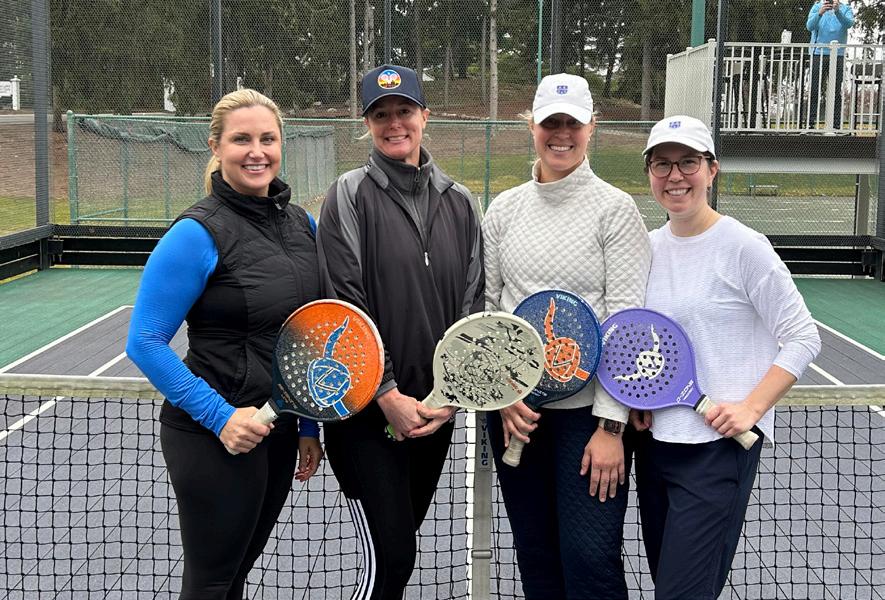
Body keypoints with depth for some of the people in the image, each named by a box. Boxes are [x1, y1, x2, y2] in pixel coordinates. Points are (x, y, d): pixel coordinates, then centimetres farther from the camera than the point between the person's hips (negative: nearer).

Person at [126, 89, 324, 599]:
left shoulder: (303, 224, 4)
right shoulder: (198, 234, -16)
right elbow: (146, 343, -15)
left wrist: (309, 427, 11)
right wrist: (219, 416, -20)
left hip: (280, 433, 6)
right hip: (217, 437, -6)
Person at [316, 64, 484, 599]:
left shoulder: (459, 202, 8)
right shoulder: (351, 196, -5)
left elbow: (472, 301, 7)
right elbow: (346, 307, -11)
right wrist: (387, 395, -14)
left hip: (436, 411, 5)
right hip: (366, 412, -4)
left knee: (399, 545, 16)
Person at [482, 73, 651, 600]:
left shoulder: (615, 209, -5)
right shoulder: (504, 209, 8)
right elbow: (485, 307, 9)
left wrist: (610, 425, -14)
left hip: (588, 408, -4)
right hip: (513, 409, 4)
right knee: (536, 557, 12)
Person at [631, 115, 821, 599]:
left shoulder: (743, 246, -10)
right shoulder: (649, 246, 8)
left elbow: (803, 338, -9)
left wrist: (750, 407, -17)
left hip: (719, 445, -6)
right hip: (653, 439, 7)